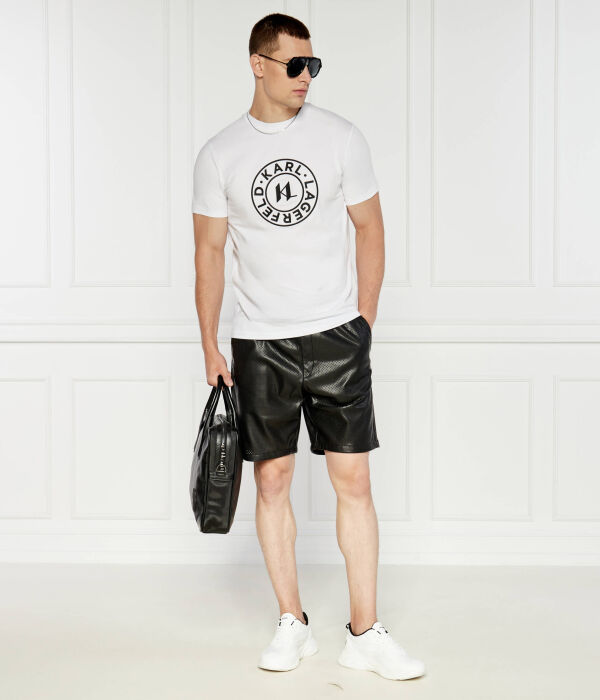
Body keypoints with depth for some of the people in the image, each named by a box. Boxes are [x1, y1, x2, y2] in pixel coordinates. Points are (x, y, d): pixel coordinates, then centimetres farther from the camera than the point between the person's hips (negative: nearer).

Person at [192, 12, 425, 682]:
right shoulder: (219, 155, 1)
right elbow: (210, 251, 6)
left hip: (335, 334, 0)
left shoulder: (341, 137, 1)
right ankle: (292, 624, 19)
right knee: (272, 480, 5)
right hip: (259, 342, 1)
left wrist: (362, 324, 3)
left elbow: (370, 230, 7)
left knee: (353, 480, -1)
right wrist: (210, 345, 3)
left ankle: (364, 634, 8)